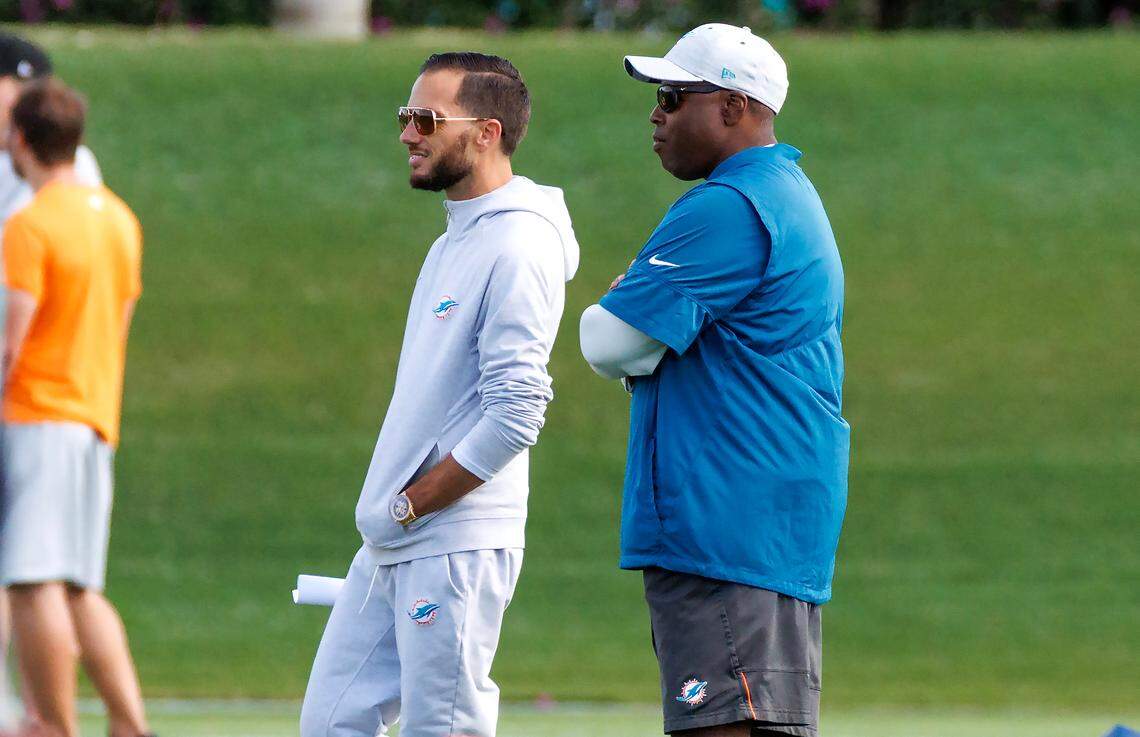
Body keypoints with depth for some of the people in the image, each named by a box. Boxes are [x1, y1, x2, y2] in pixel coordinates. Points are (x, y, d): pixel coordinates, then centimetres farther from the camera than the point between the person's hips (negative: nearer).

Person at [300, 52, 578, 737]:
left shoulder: (518, 248, -14)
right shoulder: (454, 241, 17)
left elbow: (515, 418, -21)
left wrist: (410, 506, -14)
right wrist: (388, 513, 16)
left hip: (456, 547, -10)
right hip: (388, 550, 10)